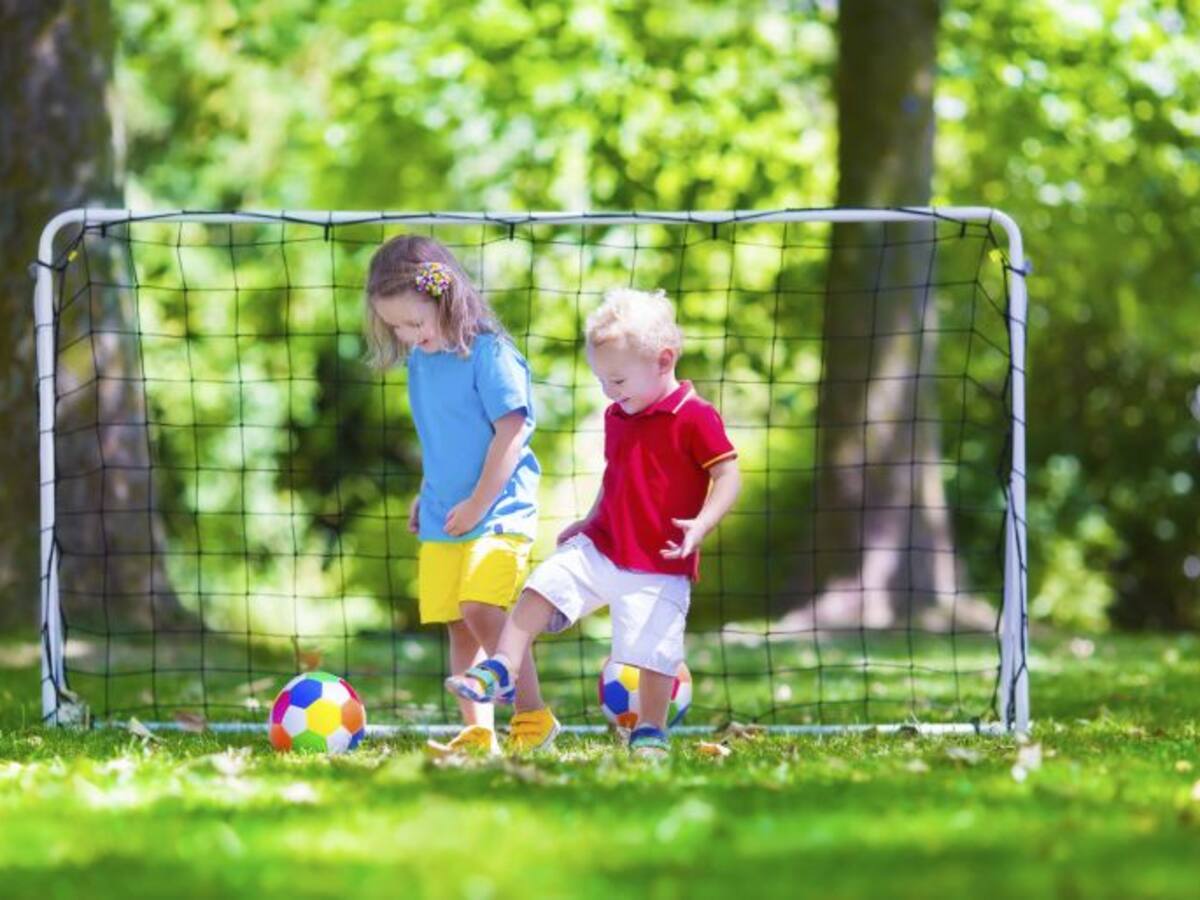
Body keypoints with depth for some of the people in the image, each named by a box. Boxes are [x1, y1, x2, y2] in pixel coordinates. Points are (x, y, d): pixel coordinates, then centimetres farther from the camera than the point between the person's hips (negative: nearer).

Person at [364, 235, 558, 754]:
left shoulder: (488, 354, -13)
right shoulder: (419, 360, 10)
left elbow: (510, 432, -15)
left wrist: (478, 504, -15)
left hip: (498, 513, -8)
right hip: (441, 522, 8)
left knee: (480, 609, -21)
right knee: (458, 626, 5)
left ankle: (532, 716, -12)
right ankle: (477, 733, 9)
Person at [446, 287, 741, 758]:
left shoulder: (694, 418, -13)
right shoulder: (617, 417, 11)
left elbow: (728, 475, -15)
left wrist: (701, 524, -28)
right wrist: (590, 520, 18)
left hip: (658, 565, -6)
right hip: (600, 547, 7)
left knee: (652, 649, -6)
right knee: (540, 589, -6)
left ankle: (650, 733, 11)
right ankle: (501, 671, -2)